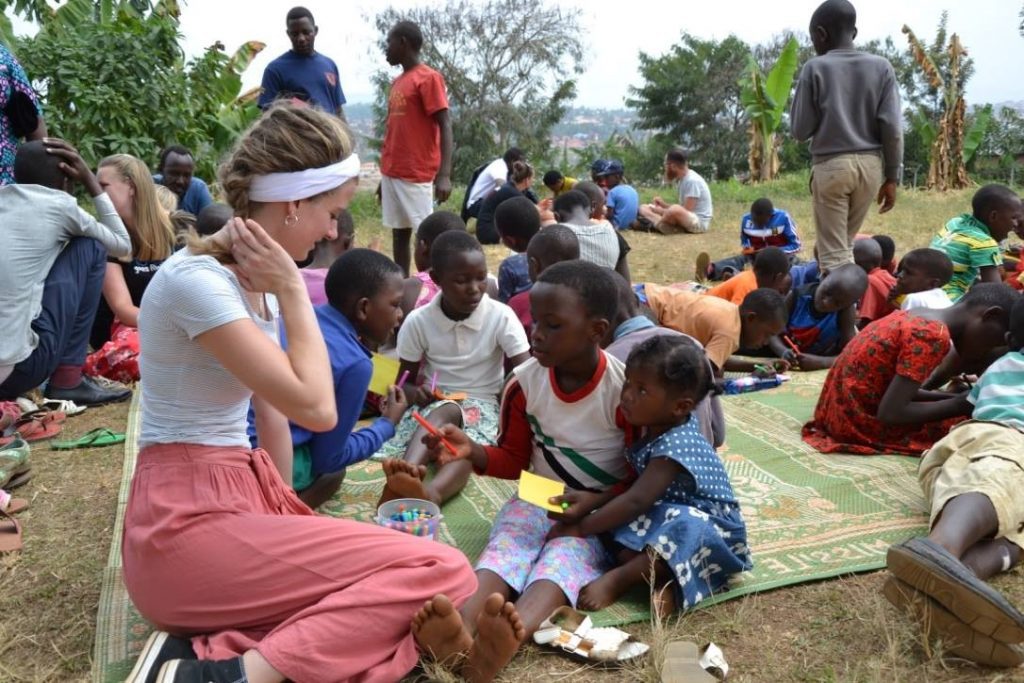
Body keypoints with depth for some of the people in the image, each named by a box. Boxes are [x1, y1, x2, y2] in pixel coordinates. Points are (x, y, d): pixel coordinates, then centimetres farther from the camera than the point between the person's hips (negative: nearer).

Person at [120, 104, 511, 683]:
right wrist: (292, 291, -11)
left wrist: (286, 517, 8)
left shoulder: (253, 279, 11)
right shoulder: (197, 280, -18)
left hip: (246, 494, 9)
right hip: (187, 525, -9)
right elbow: (315, 409, -20)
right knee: (440, 571, -18)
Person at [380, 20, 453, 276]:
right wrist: (386, 174, 18)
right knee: (399, 233, 9)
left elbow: (445, 127, -13)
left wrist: (444, 175, -23)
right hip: (393, 174, 8)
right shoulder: (397, 82, 17)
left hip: (417, 176, -8)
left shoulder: (429, 78, -7)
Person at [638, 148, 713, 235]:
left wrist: (662, 211, -12)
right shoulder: (683, 179, 12)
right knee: (644, 207, 6)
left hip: (699, 222, -10)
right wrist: (663, 204, 1)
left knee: (675, 210, -43)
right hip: (686, 220, 10)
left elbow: (686, 210, -21)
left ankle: (653, 224, -18)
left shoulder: (692, 180, -17)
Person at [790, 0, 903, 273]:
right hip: (870, 164, 4)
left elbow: (800, 130, -3)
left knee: (833, 254, 0)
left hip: (830, 165, -4)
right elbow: (893, 128, 0)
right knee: (845, 243, 19)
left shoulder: (815, 68, -4)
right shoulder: (881, 67, 5)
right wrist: (892, 177, 5)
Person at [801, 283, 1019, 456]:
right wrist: (959, 405, -11)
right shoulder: (933, 336, -20)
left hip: (840, 410, 9)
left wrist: (957, 397, 2)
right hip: (857, 420, -9)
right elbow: (891, 413, -23)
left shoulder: (916, 318, 7)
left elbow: (900, 389, 11)